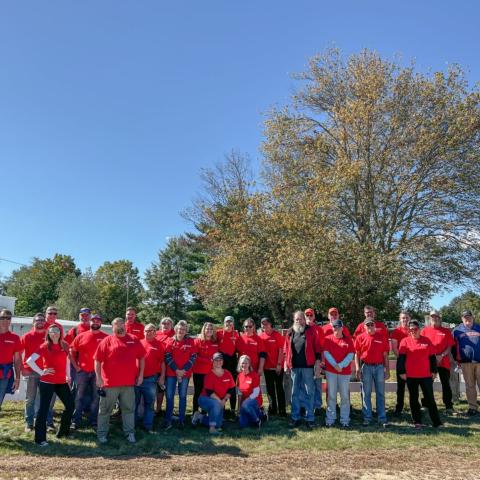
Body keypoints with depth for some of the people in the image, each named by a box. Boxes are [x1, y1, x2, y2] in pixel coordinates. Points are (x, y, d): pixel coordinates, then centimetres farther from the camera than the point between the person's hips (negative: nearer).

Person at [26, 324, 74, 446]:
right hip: (47, 383, -6)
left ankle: (63, 431, 26)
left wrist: (68, 376, 16)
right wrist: (41, 372, -13)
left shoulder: (64, 346, 6)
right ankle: (40, 439, 9)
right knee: (44, 409, -1)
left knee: (70, 405, 8)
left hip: (62, 382, 6)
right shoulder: (45, 346, -8)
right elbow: (30, 361, -15)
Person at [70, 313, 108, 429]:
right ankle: (76, 421, 18)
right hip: (82, 371, 1)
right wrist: (76, 366, 2)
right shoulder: (81, 336, 3)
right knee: (80, 397, 8)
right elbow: (71, 352, 8)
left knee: (96, 398, 8)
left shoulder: (106, 337, 0)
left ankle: (94, 422, 19)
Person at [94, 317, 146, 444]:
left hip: (129, 382, 2)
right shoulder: (107, 341, -4)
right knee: (105, 410, 10)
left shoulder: (134, 340, 3)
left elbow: (141, 358, 10)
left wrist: (141, 374, 5)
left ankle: (130, 433, 23)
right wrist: (98, 378, -9)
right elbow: (97, 360, -4)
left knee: (129, 409, 12)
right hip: (109, 382, -2)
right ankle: (101, 433, 24)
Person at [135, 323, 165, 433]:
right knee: (135, 402, 13)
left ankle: (148, 426, 17)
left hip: (151, 379, -2)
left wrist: (162, 377, -3)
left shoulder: (159, 345, -1)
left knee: (149, 403, 8)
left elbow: (162, 362, 0)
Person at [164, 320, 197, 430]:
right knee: (169, 396, 2)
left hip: (185, 373, 0)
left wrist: (184, 370, -11)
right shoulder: (170, 341, 2)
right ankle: (168, 420, 11)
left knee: (182, 396, 7)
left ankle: (181, 420, 15)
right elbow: (167, 356, -3)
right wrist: (176, 370, -11)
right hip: (171, 372, 0)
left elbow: (193, 357, -2)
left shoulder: (190, 341, 2)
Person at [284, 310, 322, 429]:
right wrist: (286, 363, 8)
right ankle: (295, 418, 18)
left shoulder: (311, 331, 1)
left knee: (309, 392, 3)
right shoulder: (290, 332, 9)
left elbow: (317, 347, -2)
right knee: (295, 393, 10)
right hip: (294, 367, 3)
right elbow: (286, 349, 12)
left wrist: (318, 362, -7)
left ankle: (310, 418, 10)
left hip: (308, 366, -3)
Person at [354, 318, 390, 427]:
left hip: (379, 367, 1)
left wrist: (387, 369, 3)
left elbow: (385, 355, 5)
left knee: (380, 393, 7)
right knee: (366, 394, 6)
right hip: (366, 367, -1)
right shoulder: (360, 337, 1)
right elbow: (357, 354, 2)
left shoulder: (382, 337, 3)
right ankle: (367, 418, 13)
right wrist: (358, 368, -6)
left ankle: (382, 419, 14)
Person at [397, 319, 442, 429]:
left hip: (426, 375, 1)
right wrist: (402, 372, -5)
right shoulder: (405, 341, -1)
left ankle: (437, 422, 13)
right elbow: (401, 357, -1)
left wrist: (433, 371, 6)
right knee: (413, 399, 7)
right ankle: (417, 422, 16)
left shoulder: (426, 341, 5)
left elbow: (432, 356, 10)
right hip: (410, 376, -1)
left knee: (430, 398, 6)